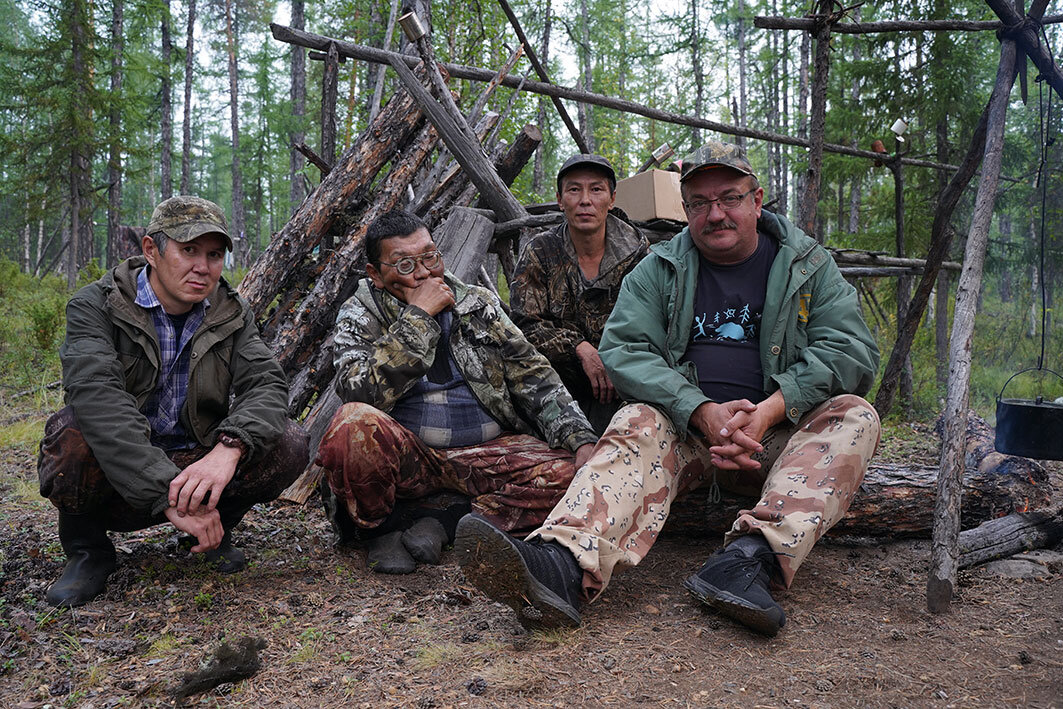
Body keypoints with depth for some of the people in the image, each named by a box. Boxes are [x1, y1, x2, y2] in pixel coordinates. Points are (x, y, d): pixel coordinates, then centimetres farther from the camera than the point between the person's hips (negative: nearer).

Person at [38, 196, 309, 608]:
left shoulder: (232, 315, 0)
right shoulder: (95, 306, -13)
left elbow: (267, 384, -15)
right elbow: (98, 399, -30)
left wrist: (228, 449, -39)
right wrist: (168, 496, -42)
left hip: (196, 468, 3)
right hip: (114, 478, -2)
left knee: (289, 446, -21)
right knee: (73, 436, -34)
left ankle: (215, 531, 7)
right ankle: (87, 550, -4)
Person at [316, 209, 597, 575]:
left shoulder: (479, 305, 10)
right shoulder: (359, 317, 1)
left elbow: (534, 377, 5)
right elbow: (364, 393, -19)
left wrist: (581, 440, -9)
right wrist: (418, 315, -18)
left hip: (486, 453, 3)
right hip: (406, 459, -3)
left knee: (564, 473, -23)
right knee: (355, 422, -35)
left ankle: (442, 523, -17)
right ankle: (379, 526, -9)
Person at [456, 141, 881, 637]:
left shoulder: (809, 265, 8)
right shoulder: (659, 270, 7)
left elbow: (850, 350, -3)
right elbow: (623, 350, -6)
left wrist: (770, 409, -21)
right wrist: (703, 411, -23)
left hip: (780, 437, 1)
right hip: (688, 429, 0)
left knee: (854, 416, -26)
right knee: (639, 423, -30)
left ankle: (755, 553, -46)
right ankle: (564, 567, -56)